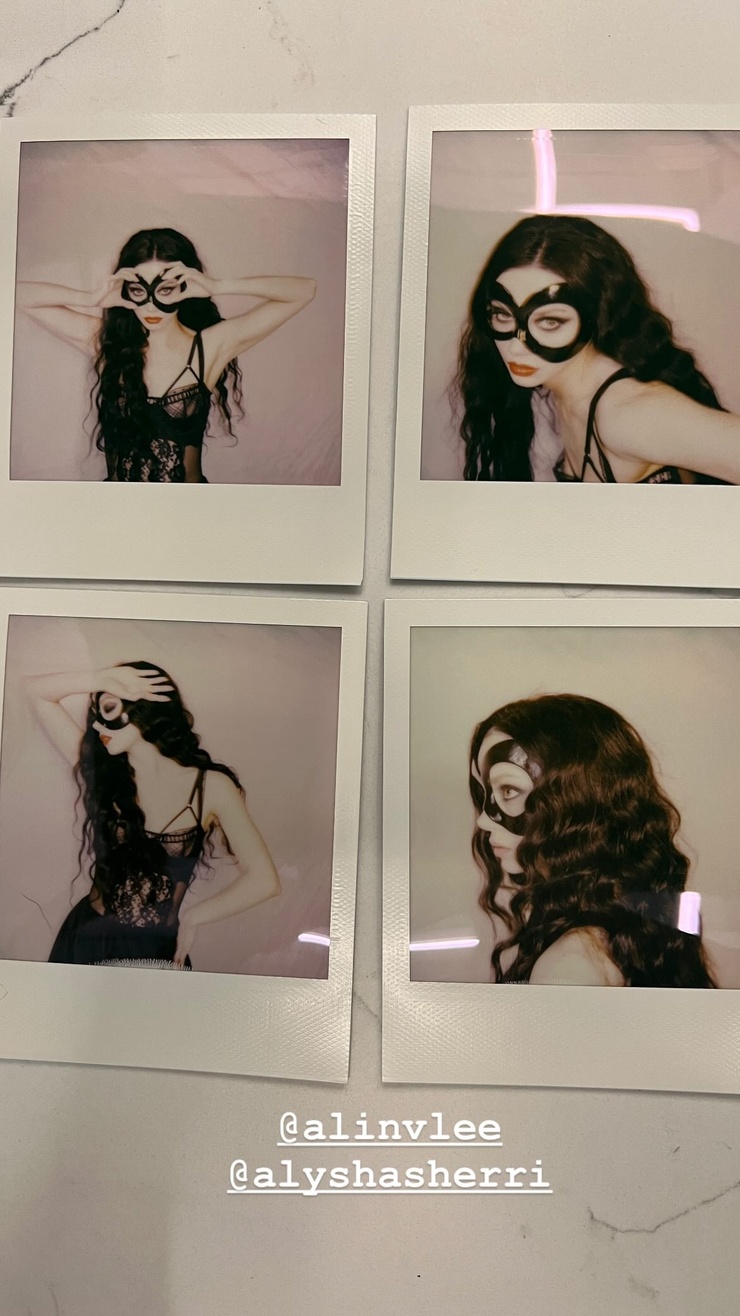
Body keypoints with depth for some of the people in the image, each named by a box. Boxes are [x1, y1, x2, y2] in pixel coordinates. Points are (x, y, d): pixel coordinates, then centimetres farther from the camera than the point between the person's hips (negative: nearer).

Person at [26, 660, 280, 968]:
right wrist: (102, 679, -25)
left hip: (159, 951, -2)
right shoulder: (100, 771, -7)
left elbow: (263, 880, -22)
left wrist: (190, 919, -13)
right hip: (87, 939, 2)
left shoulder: (211, 786, -16)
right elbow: (36, 690, -10)